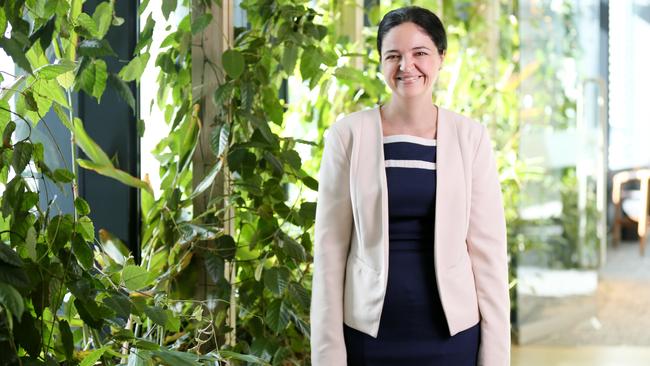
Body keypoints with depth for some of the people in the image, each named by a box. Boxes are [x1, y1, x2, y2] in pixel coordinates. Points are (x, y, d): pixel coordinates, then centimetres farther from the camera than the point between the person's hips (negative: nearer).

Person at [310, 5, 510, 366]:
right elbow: (330, 248, -2)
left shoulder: (470, 137, 0)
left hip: (452, 333, 1)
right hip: (369, 333, 0)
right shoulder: (348, 134, -3)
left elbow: (487, 247, 0)